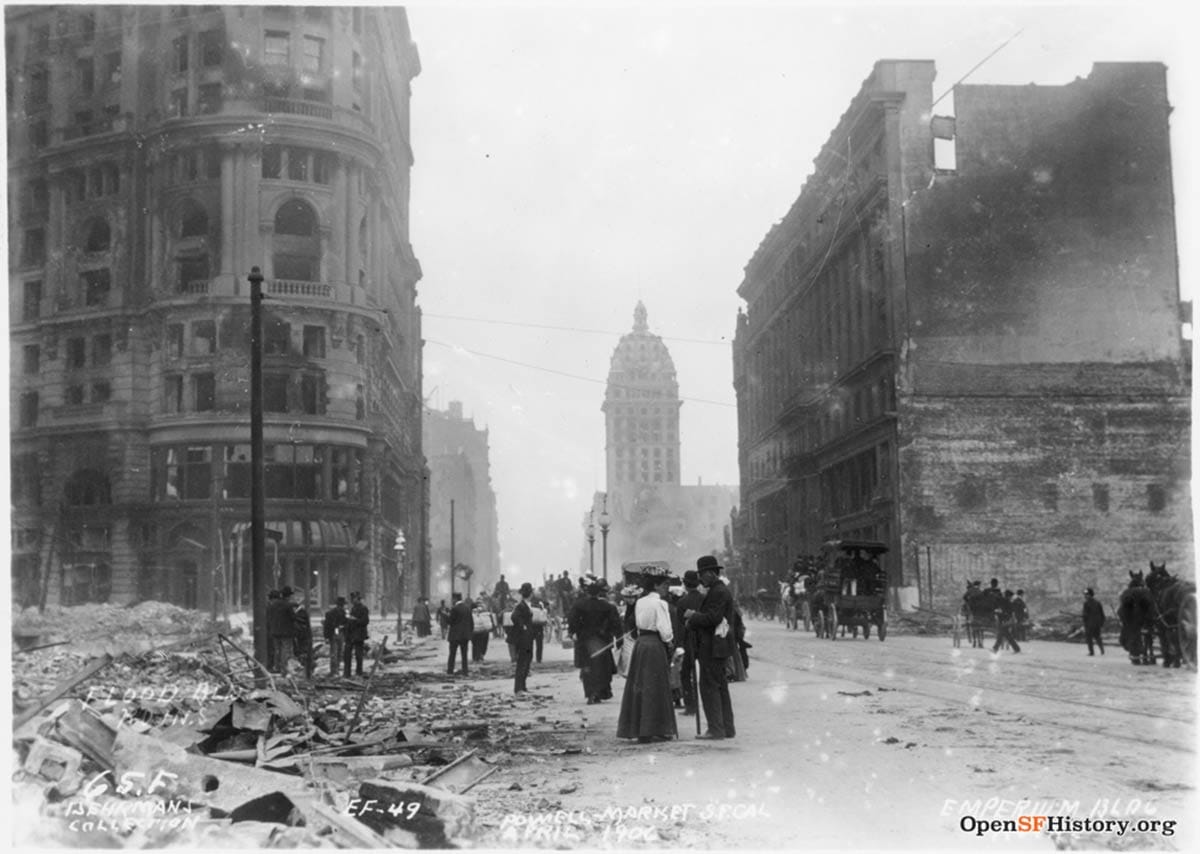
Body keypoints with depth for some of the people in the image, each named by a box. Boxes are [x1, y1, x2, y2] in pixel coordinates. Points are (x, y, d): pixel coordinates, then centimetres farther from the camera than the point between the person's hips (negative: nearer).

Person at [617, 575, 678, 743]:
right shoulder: (660, 603, -11)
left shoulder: (639, 602, 10)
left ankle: (634, 728, 14)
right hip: (655, 645, -7)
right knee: (654, 688, 0)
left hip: (639, 643, 7)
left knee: (638, 686, 11)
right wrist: (669, 641, 4)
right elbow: (664, 630, -16)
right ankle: (649, 730, 0)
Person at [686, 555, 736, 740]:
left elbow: (713, 618, -24)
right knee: (720, 686, 14)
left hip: (712, 647, -11)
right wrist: (694, 619, 6)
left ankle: (716, 729, -6)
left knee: (709, 686, -7)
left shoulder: (719, 592, -16)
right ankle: (727, 728, 19)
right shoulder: (717, 591, 17)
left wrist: (693, 616, -11)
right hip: (716, 646, 11)